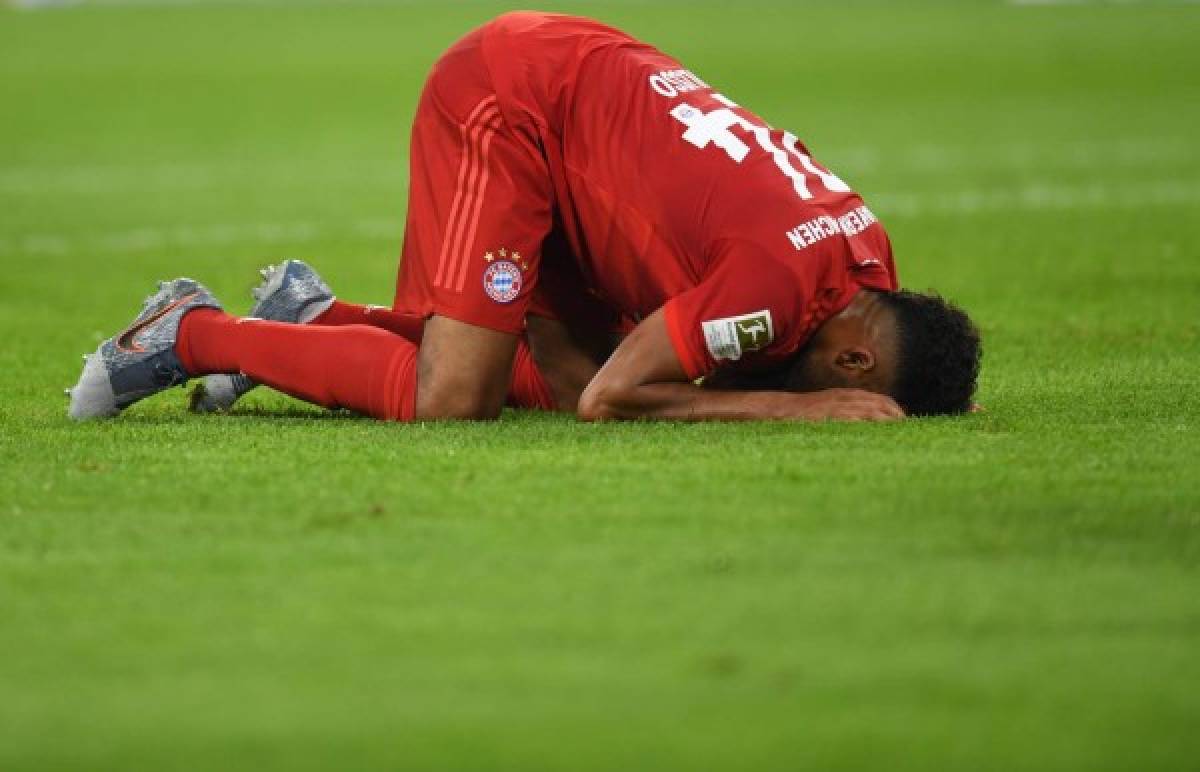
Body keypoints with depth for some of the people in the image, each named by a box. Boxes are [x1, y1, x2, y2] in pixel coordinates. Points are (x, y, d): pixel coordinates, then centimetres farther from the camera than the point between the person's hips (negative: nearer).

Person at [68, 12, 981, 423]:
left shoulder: (868, 255, -4)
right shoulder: (780, 280, -30)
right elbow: (612, 400, -28)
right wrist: (796, 404, -25)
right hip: (505, 104, -9)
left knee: (562, 378, 5)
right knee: (447, 400, -16)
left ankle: (316, 313, 20)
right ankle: (193, 333, 1)